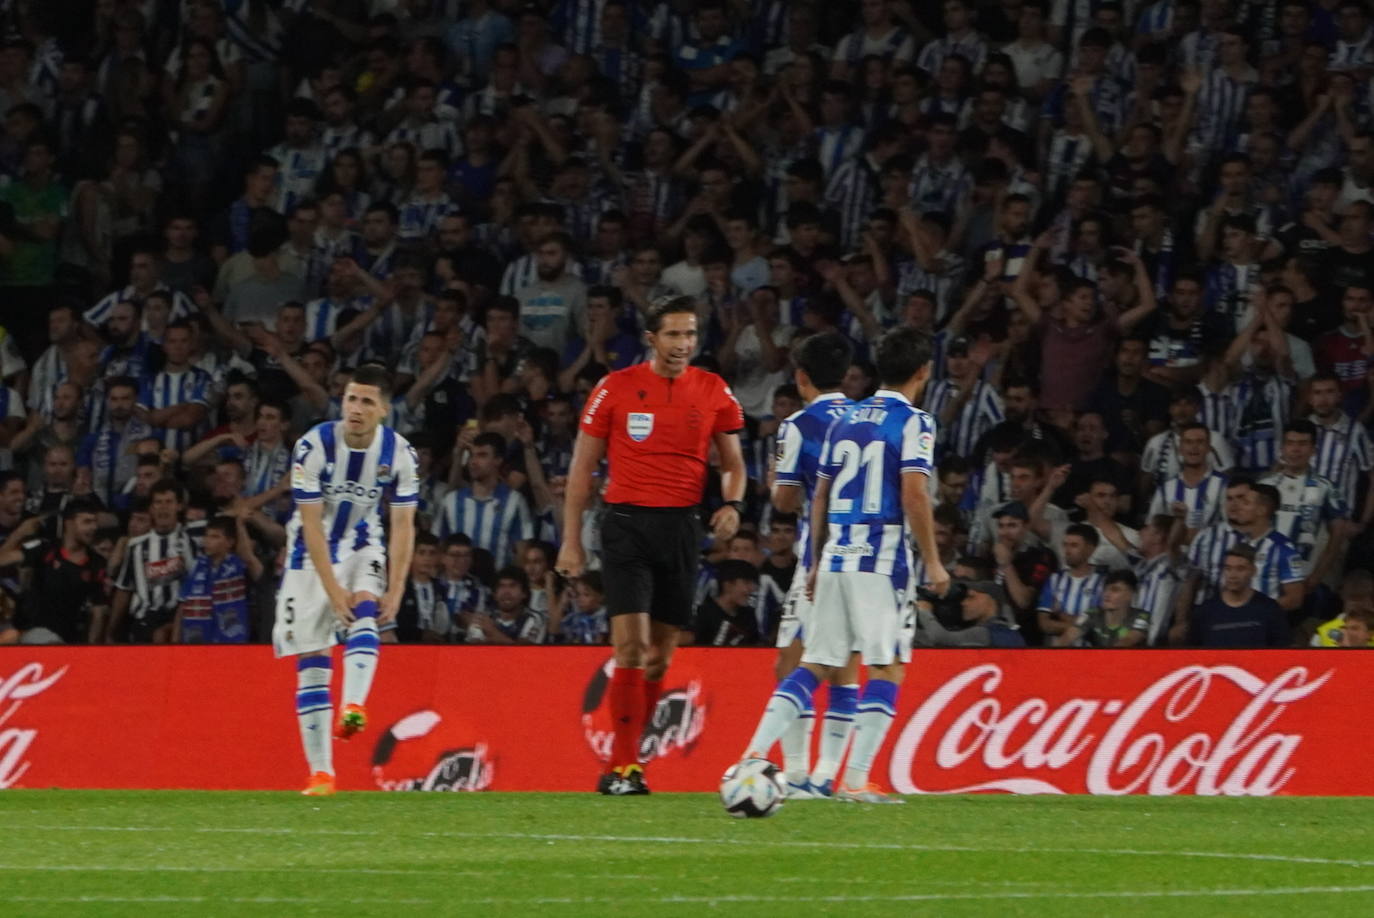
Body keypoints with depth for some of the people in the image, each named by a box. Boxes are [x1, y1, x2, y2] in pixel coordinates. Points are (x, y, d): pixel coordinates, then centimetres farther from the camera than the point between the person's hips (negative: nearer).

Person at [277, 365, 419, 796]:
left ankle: (353, 707, -47)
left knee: (365, 611, -30)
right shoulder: (314, 446, -20)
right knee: (312, 660, -5)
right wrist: (331, 587, -23)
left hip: (363, 546, 2)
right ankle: (320, 773, -3)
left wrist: (395, 590, -16)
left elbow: (403, 526, -8)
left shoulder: (399, 454, -11)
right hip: (313, 554, -2)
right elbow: (311, 523, -19)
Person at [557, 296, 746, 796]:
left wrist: (732, 503, -8)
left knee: (661, 653, 7)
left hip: (681, 526, 3)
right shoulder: (616, 388, 0)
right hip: (628, 523, -3)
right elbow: (583, 466, 5)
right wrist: (571, 540, 1)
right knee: (631, 646, -14)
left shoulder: (713, 392, 6)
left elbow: (733, 463, 15)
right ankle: (624, 767, -13)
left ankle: (625, 758, 19)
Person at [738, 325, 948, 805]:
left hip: (835, 561, 6)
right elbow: (914, 495, -14)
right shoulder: (913, 423, -5)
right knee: (887, 668, -1)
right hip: (882, 562, -6)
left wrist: (817, 563, 23)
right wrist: (933, 562, -8)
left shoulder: (846, 420, 15)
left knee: (814, 665, 9)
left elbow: (820, 496, 17)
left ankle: (755, 754, -3)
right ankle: (855, 779, -8)